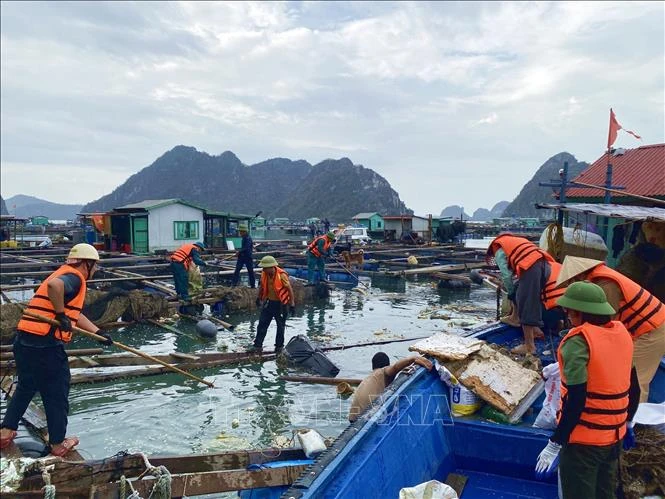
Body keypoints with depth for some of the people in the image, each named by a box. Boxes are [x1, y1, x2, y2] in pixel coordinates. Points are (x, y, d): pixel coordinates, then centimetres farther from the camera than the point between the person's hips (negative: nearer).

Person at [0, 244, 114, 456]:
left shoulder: (64, 274, 21)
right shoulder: (74, 277, -9)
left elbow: (75, 314, 27)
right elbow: (54, 285, -34)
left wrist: (99, 333, 27)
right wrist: (61, 315, -22)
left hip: (23, 341, 9)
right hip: (45, 345, -9)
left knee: (25, 387, 28)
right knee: (57, 395, 8)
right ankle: (58, 443, 22)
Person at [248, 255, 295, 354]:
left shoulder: (282, 275, -24)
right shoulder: (264, 274, -7)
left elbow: (290, 290, -18)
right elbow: (262, 286, 12)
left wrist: (292, 305, -17)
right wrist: (258, 298, 19)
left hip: (281, 304, -5)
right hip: (269, 302, 5)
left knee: (281, 326, 10)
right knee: (262, 324, 7)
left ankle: (279, 346, 25)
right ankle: (258, 345, 16)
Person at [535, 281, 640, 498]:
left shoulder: (578, 341, -22)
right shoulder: (622, 332, 1)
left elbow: (576, 401, -24)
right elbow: (633, 388, 11)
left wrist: (554, 444, -17)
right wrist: (628, 423, 25)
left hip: (583, 440, -7)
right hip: (615, 435, 7)